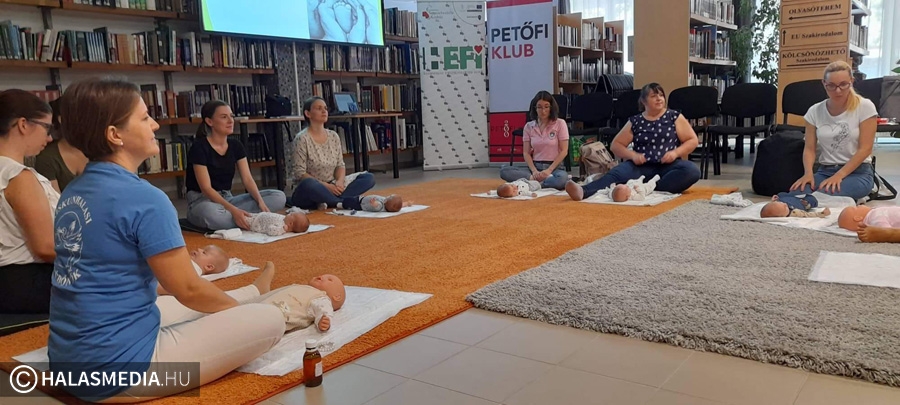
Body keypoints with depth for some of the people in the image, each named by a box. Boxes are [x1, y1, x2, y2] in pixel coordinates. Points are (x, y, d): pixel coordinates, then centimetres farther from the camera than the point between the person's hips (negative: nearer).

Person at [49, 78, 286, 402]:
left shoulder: (72, 193, 7)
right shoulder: (144, 198, -20)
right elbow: (187, 289, -14)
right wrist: (241, 309, 6)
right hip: (118, 366, -9)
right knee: (270, 320, -3)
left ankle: (251, 293, 49)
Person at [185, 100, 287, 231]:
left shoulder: (236, 145, 6)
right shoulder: (199, 147, -13)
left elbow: (247, 179, -2)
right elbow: (206, 188, -20)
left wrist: (261, 202, -22)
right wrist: (233, 210, -34)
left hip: (227, 199, 6)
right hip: (202, 202, -6)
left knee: (279, 197, -13)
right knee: (213, 215, -45)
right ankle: (249, 220, -20)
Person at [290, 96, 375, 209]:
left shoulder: (333, 136, 7)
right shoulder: (302, 139, -10)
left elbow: (340, 165, 8)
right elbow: (299, 173, -14)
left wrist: (340, 181, -14)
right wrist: (326, 186, -23)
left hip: (331, 189, 6)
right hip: (309, 192, -6)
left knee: (369, 178, -10)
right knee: (308, 184, -41)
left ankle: (327, 202, -25)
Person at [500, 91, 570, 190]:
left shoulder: (560, 123, 2)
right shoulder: (528, 126, 9)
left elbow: (564, 151, -3)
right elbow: (526, 153, 5)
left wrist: (549, 170, -14)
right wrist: (534, 171, -14)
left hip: (554, 167, -3)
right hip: (535, 167, 3)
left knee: (562, 177, -40)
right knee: (504, 171, -23)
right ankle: (545, 180, -28)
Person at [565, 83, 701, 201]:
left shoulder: (674, 117, 8)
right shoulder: (635, 121, 10)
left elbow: (692, 140, 8)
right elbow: (616, 145, 12)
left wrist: (675, 152, -10)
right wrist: (633, 155, -7)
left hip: (668, 166, 0)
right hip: (643, 167, 0)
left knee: (692, 171, -33)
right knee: (618, 173, -32)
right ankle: (583, 191, -58)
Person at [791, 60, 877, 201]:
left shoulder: (865, 107, -4)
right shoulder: (815, 111, 5)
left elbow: (865, 149, -8)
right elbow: (810, 148, 3)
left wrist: (839, 176, -19)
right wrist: (808, 173, -18)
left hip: (858, 172, -2)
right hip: (824, 171, 2)